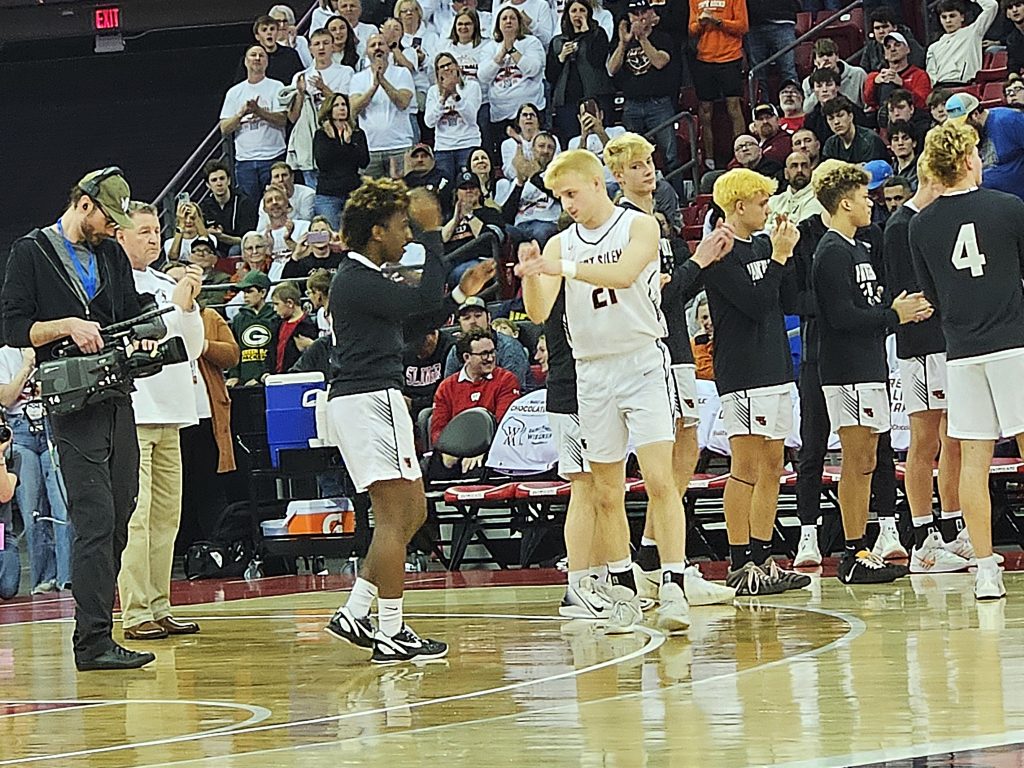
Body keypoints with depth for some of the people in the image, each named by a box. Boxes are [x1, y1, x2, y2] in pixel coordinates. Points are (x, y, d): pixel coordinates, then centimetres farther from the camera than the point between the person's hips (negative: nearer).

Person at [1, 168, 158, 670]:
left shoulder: (111, 255, 18)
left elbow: (134, 314, 24)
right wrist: (68, 326, -16)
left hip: (117, 400, 7)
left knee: (118, 519, 6)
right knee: (95, 520, -13)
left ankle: (95, 628, 13)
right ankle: (93, 640, -14)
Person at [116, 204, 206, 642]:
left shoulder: (165, 284, 17)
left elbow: (192, 348, 15)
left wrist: (189, 304, 0)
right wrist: (175, 306, -14)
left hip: (168, 414, 8)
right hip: (130, 413, -8)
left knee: (166, 516, 8)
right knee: (136, 517, -11)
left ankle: (159, 608, 13)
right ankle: (135, 613, -11)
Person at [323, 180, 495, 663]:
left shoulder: (362, 276, 17)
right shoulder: (358, 281, -14)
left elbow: (417, 317, 24)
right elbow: (425, 300, -22)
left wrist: (461, 293, 16)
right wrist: (432, 233, -18)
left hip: (367, 401, 11)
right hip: (370, 400, -11)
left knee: (411, 514, 14)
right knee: (395, 518, -9)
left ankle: (354, 614, 12)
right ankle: (391, 634, -8)